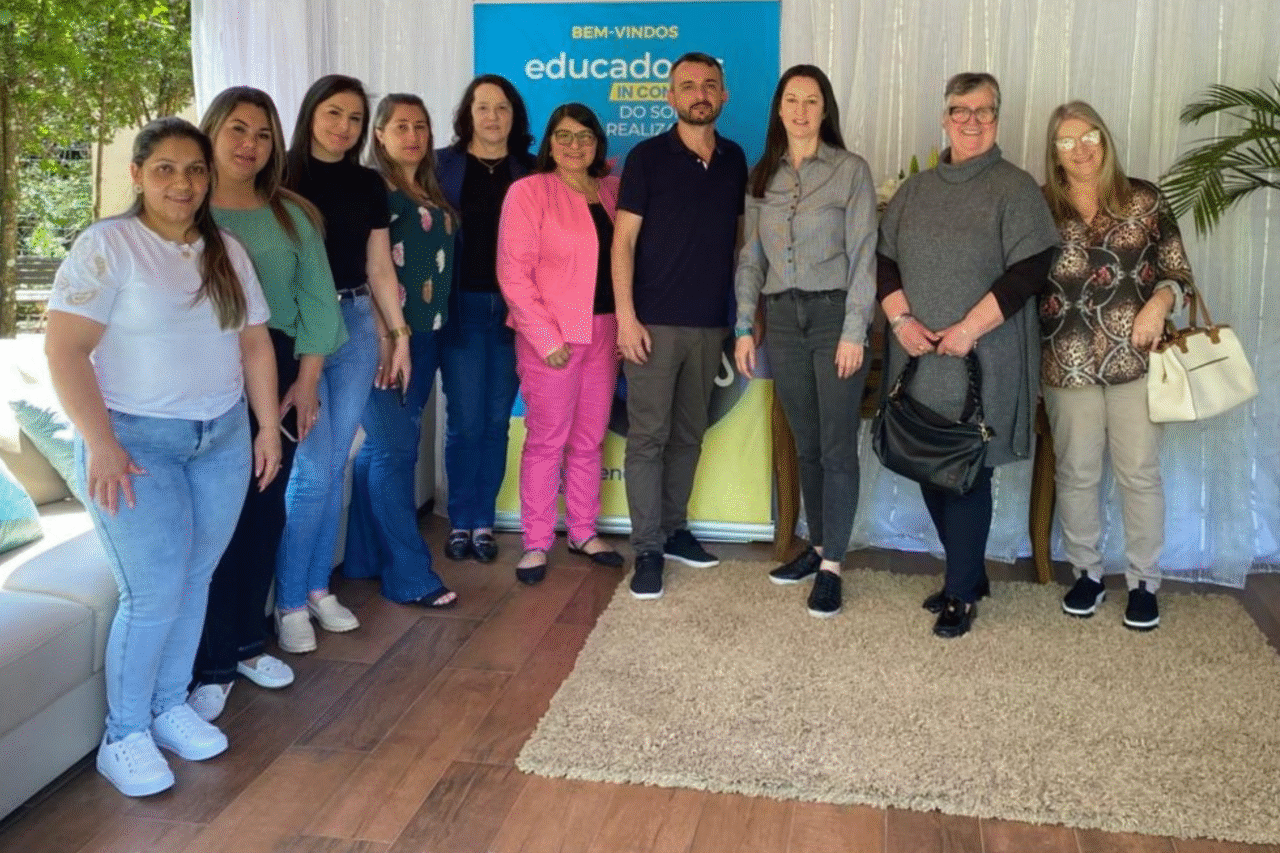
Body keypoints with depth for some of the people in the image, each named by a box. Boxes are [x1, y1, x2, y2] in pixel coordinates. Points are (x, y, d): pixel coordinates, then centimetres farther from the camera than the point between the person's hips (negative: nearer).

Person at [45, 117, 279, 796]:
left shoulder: (227, 251, 9)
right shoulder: (106, 245, -9)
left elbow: (254, 344, 12)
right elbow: (64, 348, -15)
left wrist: (268, 427, 7)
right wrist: (100, 444, -21)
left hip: (223, 438, 5)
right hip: (135, 440, -5)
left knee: (194, 581, 9)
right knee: (155, 593, -7)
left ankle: (170, 706, 27)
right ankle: (124, 736, 11)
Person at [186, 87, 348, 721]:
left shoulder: (292, 216, 9)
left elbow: (316, 301, 6)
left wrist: (306, 381, -2)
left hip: (278, 376, 4)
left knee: (265, 513, 9)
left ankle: (247, 642, 25)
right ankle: (208, 666, 8)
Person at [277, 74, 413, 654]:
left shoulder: (369, 185, 11)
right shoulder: (283, 178, -3)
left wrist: (398, 333, 10)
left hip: (356, 324, 5)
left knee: (335, 465, 8)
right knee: (314, 468, -8)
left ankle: (318, 587, 20)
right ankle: (288, 602, 6)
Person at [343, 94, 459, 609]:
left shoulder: (435, 197, 16)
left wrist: (433, 326, 13)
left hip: (424, 335, 7)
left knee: (386, 445, 11)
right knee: (394, 447, -6)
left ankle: (365, 557, 21)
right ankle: (409, 576, -1)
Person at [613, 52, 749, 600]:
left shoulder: (734, 160, 9)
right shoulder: (647, 157, -3)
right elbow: (623, 240, -6)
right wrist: (626, 315, -14)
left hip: (710, 322, 5)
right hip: (655, 321, -4)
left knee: (689, 434, 12)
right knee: (648, 436, -3)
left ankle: (674, 530, 25)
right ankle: (647, 550, 3)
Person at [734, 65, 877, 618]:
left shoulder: (850, 170, -1)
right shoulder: (761, 177, 10)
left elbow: (862, 254, -6)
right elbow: (750, 258, 12)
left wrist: (854, 331, -12)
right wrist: (744, 327, 5)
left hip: (834, 313, -4)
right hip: (782, 318, 4)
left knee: (836, 445, -2)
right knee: (805, 443, 11)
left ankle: (831, 566, 5)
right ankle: (818, 545, 24)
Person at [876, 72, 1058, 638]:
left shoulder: (1014, 187, -1)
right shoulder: (916, 189, 14)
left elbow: (1029, 270, -10)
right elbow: (884, 258, 12)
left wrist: (968, 329, -16)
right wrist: (900, 319, -4)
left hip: (982, 359, -5)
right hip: (918, 356, 5)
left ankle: (960, 595, 10)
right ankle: (972, 574, 28)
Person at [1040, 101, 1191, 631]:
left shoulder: (1143, 200, 3)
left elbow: (1179, 272, 5)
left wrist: (1159, 303, -15)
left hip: (1135, 358, -1)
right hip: (1068, 363, 1)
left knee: (1139, 472, 4)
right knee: (1076, 472, 9)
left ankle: (1143, 582, 18)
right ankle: (1086, 573, 25)